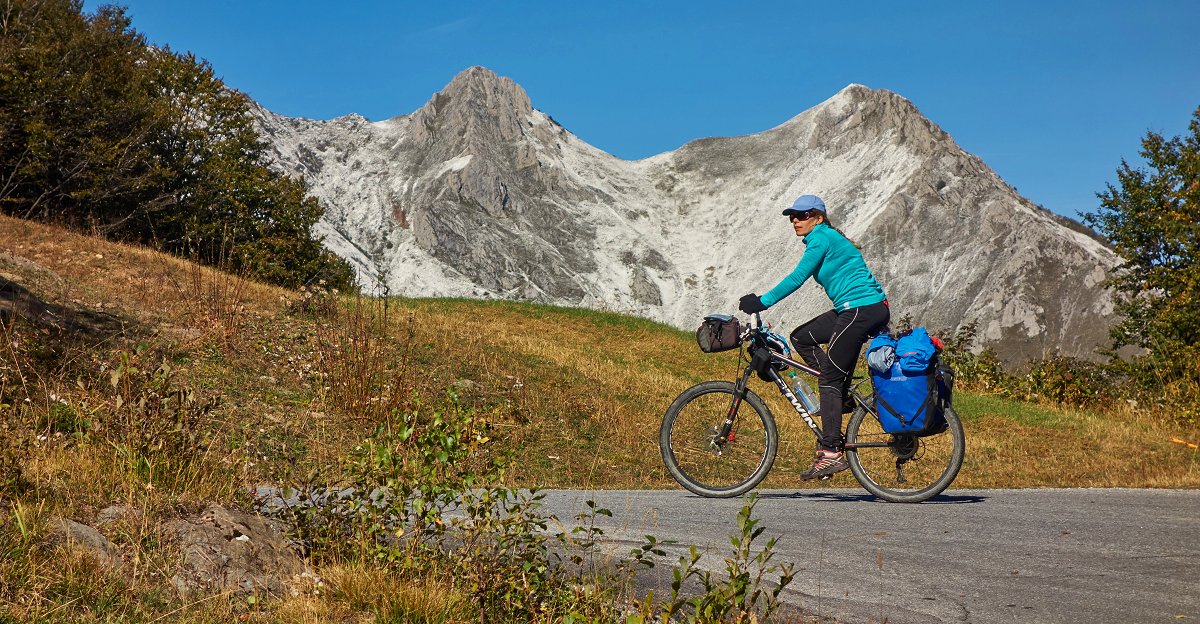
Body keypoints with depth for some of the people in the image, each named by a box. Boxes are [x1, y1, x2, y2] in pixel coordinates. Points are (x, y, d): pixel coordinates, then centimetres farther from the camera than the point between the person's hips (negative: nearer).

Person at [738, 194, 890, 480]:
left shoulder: (822, 238, -10)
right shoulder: (826, 238, 19)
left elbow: (797, 277, -16)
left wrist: (762, 302, -14)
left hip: (862, 310, -10)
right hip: (856, 310, 10)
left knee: (829, 379, -8)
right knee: (801, 337, 14)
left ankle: (832, 452, -9)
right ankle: (842, 398, 10)